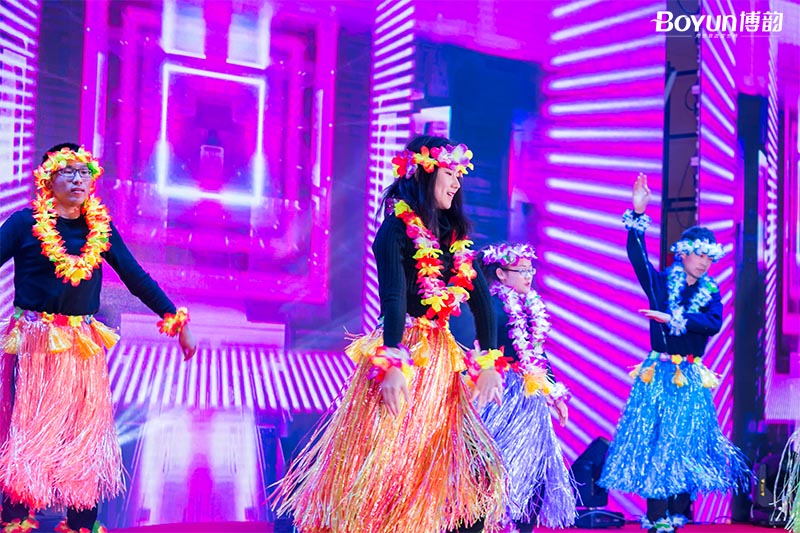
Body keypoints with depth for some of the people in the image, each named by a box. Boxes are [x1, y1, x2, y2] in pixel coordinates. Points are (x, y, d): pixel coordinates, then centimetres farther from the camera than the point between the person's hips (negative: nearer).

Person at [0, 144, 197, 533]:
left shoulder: (100, 227, 6)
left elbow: (137, 278, 7)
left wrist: (177, 321, 4)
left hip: (84, 347, 4)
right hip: (34, 344, -4)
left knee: (85, 434, 9)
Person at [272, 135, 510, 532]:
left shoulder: (452, 234, 12)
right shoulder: (397, 229, -9)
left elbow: (481, 298, 9)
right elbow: (394, 299, -21)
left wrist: (488, 362, 1)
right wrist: (392, 365, -30)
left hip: (441, 359, 7)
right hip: (402, 354, -7)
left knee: (434, 465, 4)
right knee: (387, 459, -4)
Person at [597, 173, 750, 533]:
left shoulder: (711, 292, 6)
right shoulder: (661, 282, 3)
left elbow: (713, 323, -12)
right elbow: (637, 255, -11)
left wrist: (673, 320, -21)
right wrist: (638, 215, -21)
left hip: (690, 378, 2)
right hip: (658, 375, -2)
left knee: (686, 444, 2)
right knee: (654, 441, -3)